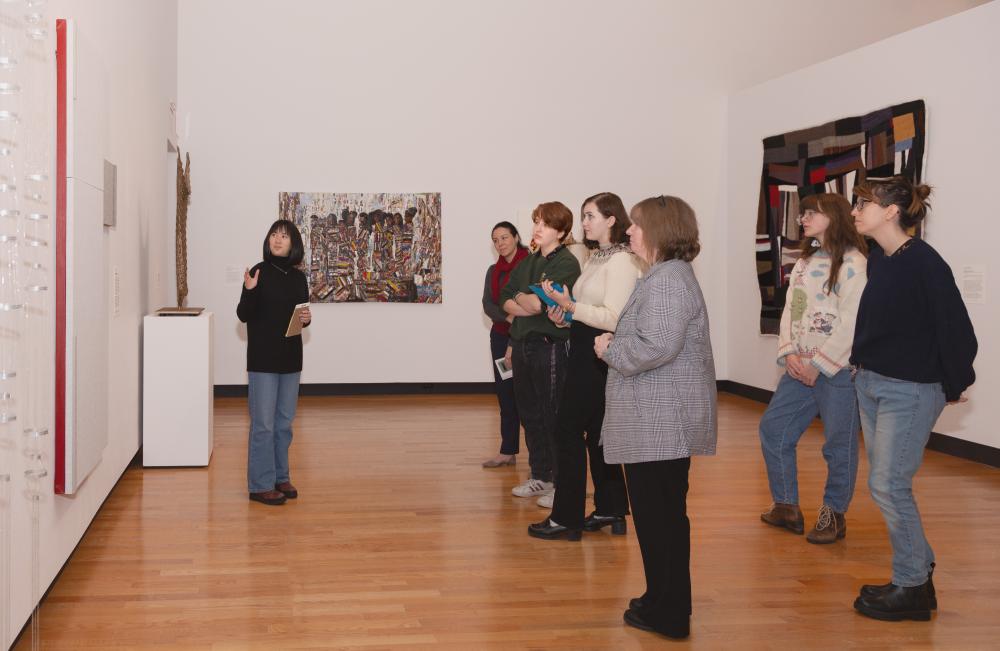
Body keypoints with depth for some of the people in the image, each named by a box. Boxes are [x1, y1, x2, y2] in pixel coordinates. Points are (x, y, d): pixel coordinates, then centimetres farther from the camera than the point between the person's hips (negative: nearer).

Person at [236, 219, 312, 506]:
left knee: (284, 422, 13)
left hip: (290, 358, 5)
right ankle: (261, 485, 5)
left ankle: (280, 477, 24)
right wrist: (249, 291, -26)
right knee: (263, 423, -2)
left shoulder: (298, 277, 6)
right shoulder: (259, 272, -8)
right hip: (262, 359, -5)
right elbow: (243, 316, -8)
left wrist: (307, 319, -5)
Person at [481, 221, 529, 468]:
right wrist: (508, 317, -16)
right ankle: (508, 451, 13)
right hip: (501, 336, 6)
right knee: (505, 392, 7)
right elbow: (488, 304, 2)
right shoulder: (494, 271, 13)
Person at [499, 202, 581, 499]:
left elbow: (537, 303, -20)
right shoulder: (528, 262, 13)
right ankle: (539, 476, 25)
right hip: (522, 344, 8)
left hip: (550, 346, -8)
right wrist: (528, 305, -9)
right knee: (529, 414, 13)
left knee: (553, 416, -3)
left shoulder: (566, 264, -11)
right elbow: (506, 300, 10)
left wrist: (519, 297, 0)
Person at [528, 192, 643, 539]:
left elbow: (613, 318, -21)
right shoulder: (596, 258, 16)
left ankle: (566, 518, -1)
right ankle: (610, 510, 22)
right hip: (585, 352, 10)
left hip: (599, 355, -10)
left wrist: (570, 305, -23)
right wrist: (565, 315, 5)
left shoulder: (622, 262, -13)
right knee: (596, 431, 13)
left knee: (569, 430, -7)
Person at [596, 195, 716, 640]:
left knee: (659, 516, -2)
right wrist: (617, 344, 6)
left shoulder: (668, 279, -18)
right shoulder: (665, 275, 18)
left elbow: (656, 347, -27)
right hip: (659, 421, 11)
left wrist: (609, 349, -12)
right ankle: (667, 601, 28)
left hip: (660, 424, -11)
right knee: (663, 514, 18)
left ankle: (668, 612, 7)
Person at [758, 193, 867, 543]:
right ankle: (787, 507, 22)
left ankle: (834, 515, 17)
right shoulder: (804, 262, 15)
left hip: (838, 369, -8)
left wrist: (819, 364, -15)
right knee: (772, 428, 10)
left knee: (839, 445, 1)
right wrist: (790, 353, -4)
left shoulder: (853, 263, -10)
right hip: (800, 368, 8)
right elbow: (790, 312, 11)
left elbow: (852, 324, -16)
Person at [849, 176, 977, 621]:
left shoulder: (924, 263, -18)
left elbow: (956, 329, -16)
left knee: (888, 485, -5)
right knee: (887, 485, 12)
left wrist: (955, 386, -6)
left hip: (909, 391, -8)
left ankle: (911, 589, 8)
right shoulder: (877, 259, 6)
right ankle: (920, 573, 25)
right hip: (870, 384, 8)